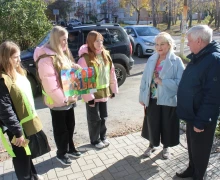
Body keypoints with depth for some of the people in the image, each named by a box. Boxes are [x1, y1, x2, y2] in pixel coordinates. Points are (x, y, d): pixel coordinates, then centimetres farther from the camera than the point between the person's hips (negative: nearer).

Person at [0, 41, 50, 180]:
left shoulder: (18, 72, 6)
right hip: (18, 127, -9)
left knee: (28, 152, 26)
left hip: (28, 122, 9)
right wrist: (17, 132, -21)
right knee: (21, 157, 12)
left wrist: (33, 118, 17)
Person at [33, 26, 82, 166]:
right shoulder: (46, 58, -21)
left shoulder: (63, 53, 9)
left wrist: (75, 68, -2)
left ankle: (70, 148, 40)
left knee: (70, 126, 20)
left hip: (69, 99, 8)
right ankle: (61, 153, 30)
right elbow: (49, 83, -25)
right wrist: (63, 98, -21)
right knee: (61, 129, 9)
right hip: (58, 101, -8)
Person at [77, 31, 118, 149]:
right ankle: (95, 140, 28)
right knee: (94, 119, 8)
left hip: (104, 92, 6)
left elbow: (111, 73, 10)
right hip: (92, 94, -6)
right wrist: (88, 96, -19)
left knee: (103, 117, 18)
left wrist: (113, 89, 9)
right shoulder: (85, 58, -17)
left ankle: (103, 137, 38)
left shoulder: (106, 55, 4)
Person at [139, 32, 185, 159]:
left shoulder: (176, 61, -11)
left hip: (168, 100, -3)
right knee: (152, 123, 14)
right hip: (152, 99, 3)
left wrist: (162, 81, -22)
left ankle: (166, 147, 36)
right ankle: (152, 145, 37)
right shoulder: (152, 59, 2)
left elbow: (180, 82, -17)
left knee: (167, 125, 12)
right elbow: (145, 79, 5)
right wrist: (142, 96, 5)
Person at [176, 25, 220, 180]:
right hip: (192, 113, 9)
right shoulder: (198, 57, 7)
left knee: (200, 149, 11)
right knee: (192, 145, 23)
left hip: (201, 118, -8)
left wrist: (201, 121, -22)